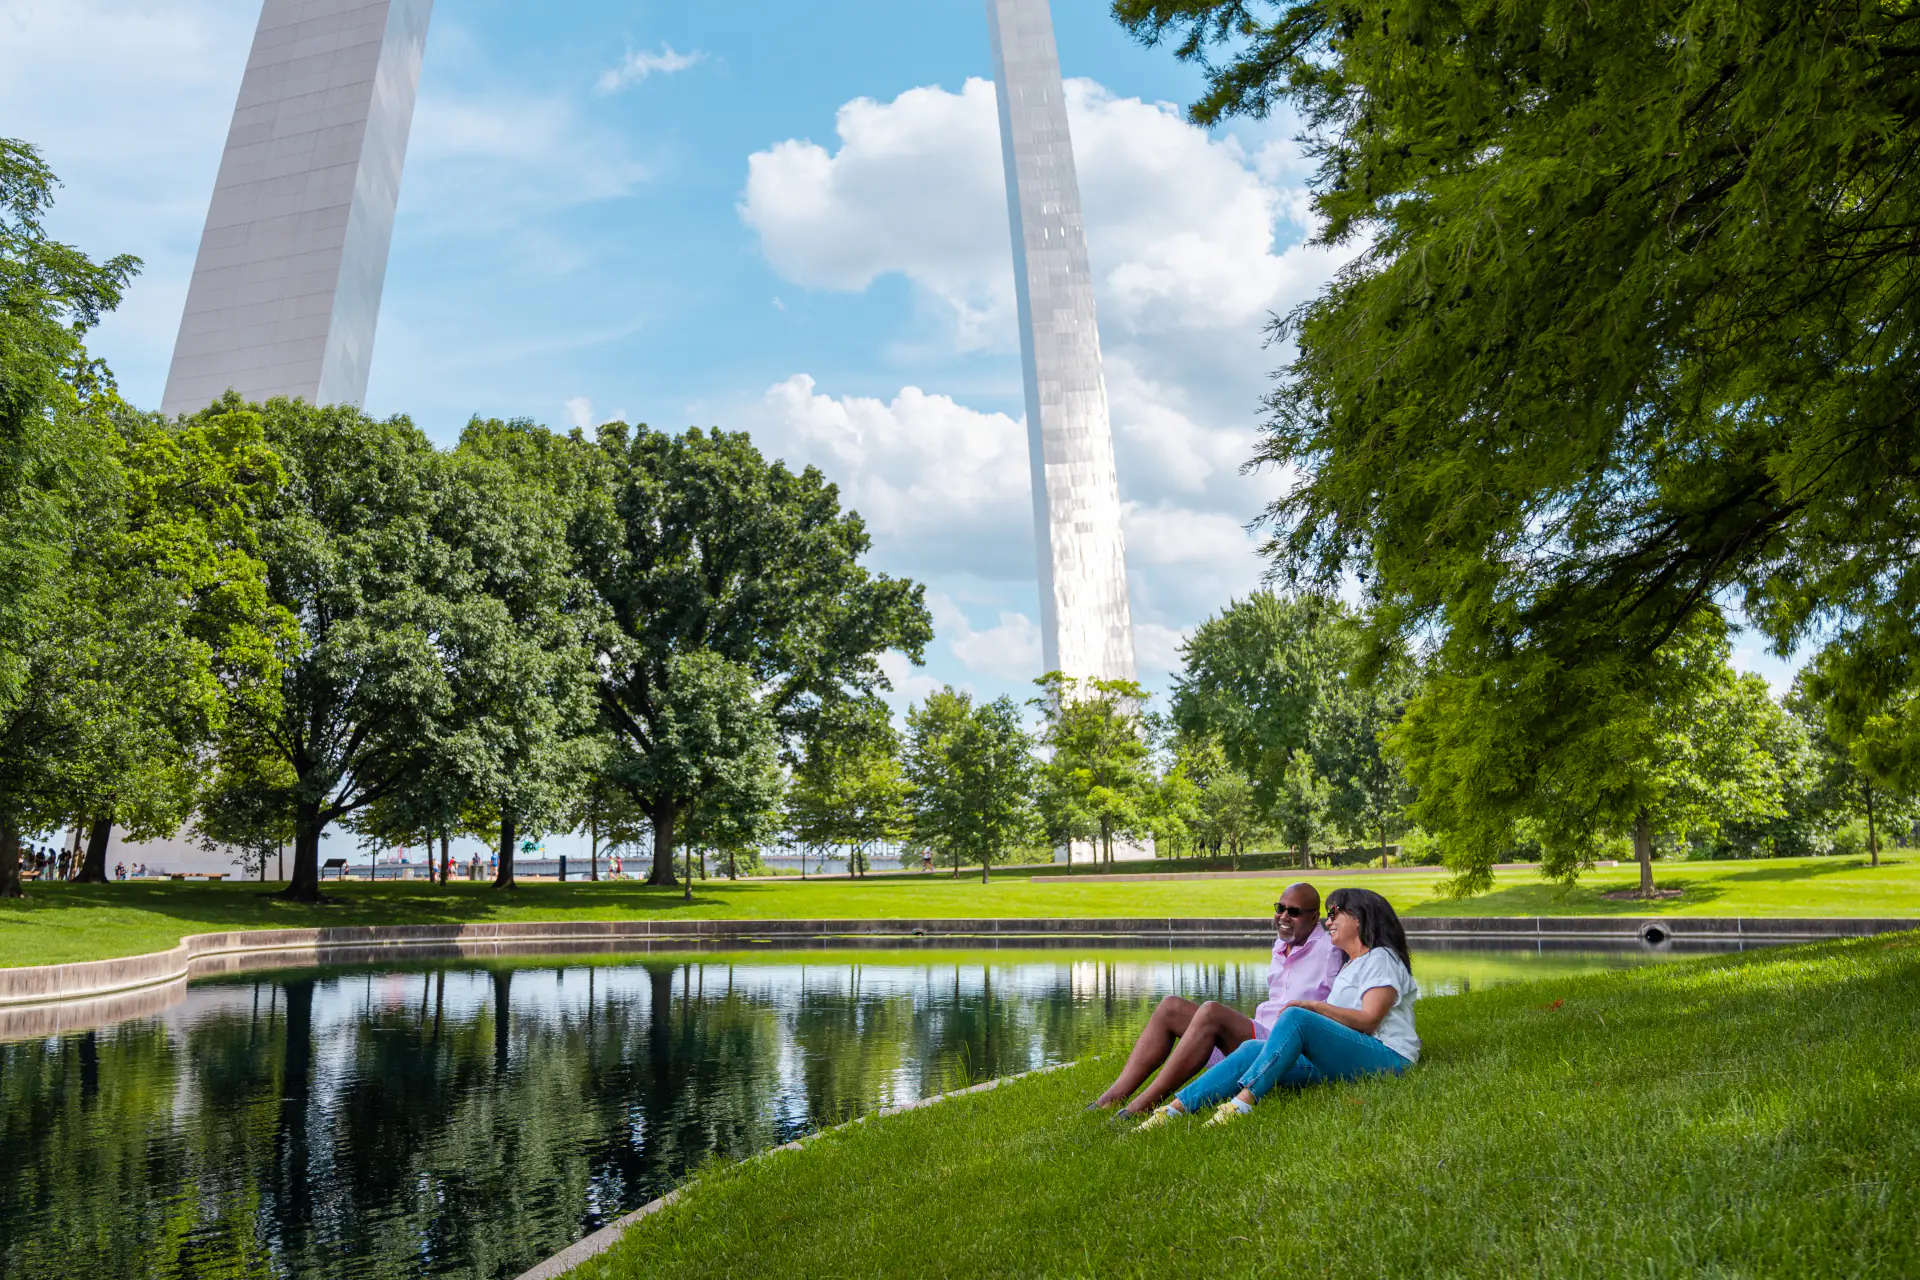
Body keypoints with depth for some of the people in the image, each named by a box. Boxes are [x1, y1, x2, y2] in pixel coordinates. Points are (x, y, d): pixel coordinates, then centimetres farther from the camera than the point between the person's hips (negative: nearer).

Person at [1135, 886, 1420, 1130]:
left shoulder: (1381, 959, 4)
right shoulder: (1349, 966, 31)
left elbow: (1369, 1020, -11)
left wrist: (1317, 1007, -20)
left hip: (1385, 1058, -8)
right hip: (1340, 1062, 8)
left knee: (1295, 1017, -31)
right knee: (1253, 1049, -15)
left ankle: (1243, 1101, -41)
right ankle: (1174, 1109, -28)